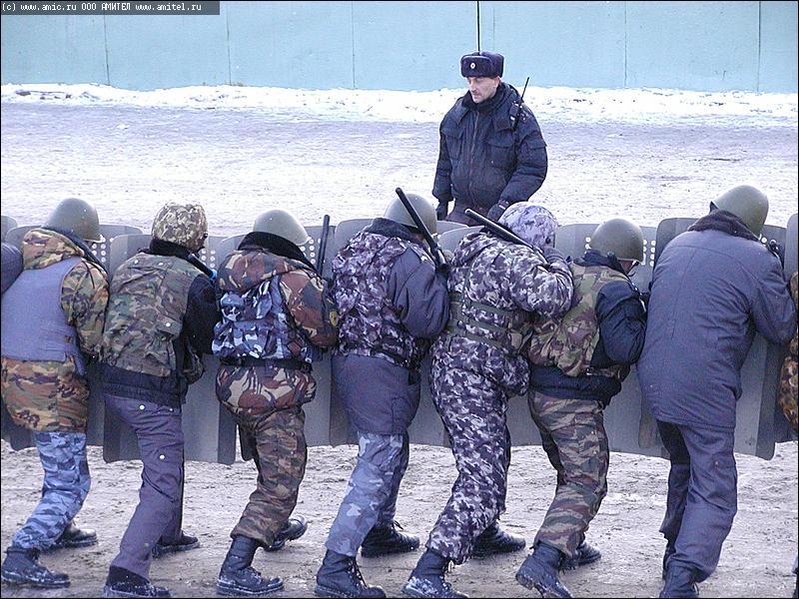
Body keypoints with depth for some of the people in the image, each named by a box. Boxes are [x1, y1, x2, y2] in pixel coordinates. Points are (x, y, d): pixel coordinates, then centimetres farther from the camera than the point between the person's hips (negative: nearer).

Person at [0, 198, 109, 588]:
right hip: (54, 390, -8)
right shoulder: (85, 276, -14)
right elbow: (95, 344, -10)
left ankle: (57, 531, 45)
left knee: (64, 458, 31)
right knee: (69, 485, -2)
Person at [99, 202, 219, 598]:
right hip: (154, 393, -8)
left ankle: (166, 536, 49)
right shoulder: (192, 280, -12)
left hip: (112, 384, 8)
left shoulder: (128, 268, 9)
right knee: (162, 487, -4)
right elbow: (211, 340, -4)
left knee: (166, 456, 32)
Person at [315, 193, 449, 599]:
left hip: (344, 364, 9)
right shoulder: (410, 260, -14)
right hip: (385, 375, -9)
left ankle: (379, 531, 47)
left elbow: (333, 304, 19)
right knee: (376, 472, -9)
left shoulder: (352, 250, 12)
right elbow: (428, 321, -20)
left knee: (392, 450, 30)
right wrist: (439, 280, -5)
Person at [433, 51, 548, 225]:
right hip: (462, 211, 4)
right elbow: (445, 161, 19)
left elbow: (534, 169, -11)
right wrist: (442, 201, 17)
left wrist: (506, 202, -19)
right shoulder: (458, 112, 8)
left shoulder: (520, 118, -8)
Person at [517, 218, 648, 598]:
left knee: (571, 474, 27)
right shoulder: (616, 290, -13)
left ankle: (570, 547, 38)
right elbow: (625, 349, -20)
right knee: (586, 483, -8)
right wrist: (644, 319, -5)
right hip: (575, 403, -8)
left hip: (538, 392, 8)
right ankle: (542, 563, -22)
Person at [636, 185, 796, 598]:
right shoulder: (757, 260, -8)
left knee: (684, 467, 28)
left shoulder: (676, 246, 12)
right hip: (705, 390, -7)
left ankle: (677, 557, 38)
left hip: (654, 380, 7)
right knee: (714, 490, -2)